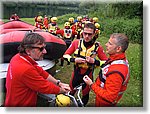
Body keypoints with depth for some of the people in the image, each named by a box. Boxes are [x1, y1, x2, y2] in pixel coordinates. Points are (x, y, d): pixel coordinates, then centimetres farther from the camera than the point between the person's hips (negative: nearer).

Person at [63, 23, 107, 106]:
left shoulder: (97, 46, -14)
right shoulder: (76, 42, -12)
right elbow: (65, 55, -6)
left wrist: (94, 61, -26)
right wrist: (74, 59, -23)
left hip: (88, 75, -1)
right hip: (76, 74, 1)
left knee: (85, 95, 20)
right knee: (70, 93, 20)